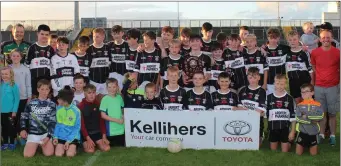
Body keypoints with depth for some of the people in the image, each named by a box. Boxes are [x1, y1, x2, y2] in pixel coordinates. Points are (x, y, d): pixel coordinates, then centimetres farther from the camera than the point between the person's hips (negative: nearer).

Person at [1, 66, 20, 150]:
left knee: (11, 127, 5)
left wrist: (14, 111, -11)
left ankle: (12, 143, 18)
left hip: (10, 111, -4)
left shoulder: (14, 85, -10)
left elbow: (17, 99, -8)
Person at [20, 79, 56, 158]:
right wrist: (23, 129, -6)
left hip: (46, 133, 0)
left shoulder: (52, 105, 2)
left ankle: (42, 144, 15)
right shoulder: (31, 103, 3)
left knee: (48, 153, -21)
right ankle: (36, 145, 18)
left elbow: (53, 122, -2)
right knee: (28, 155, -17)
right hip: (33, 133, 0)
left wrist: (48, 136, -11)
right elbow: (24, 117, 10)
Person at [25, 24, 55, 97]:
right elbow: (26, 63, 2)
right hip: (34, 77, -2)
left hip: (47, 78, 2)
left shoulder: (50, 49, 10)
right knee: (34, 96, 1)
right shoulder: (32, 47, 2)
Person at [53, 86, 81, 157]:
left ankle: (73, 148, 13)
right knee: (58, 154, -15)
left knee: (70, 154, -20)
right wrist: (55, 137, -6)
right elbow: (57, 124, 6)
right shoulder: (58, 108, -3)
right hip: (61, 136, 3)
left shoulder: (76, 111, -13)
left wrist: (69, 141, -14)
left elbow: (77, 128, -8)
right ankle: (64, 147, 16)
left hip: (72, 137, -3)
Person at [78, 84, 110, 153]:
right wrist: (88, 138, -16)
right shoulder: (80, 106, -10)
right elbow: (81, 124, -11)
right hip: (86, 133, -3)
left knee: (106, 148, -12)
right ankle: (86, 145, 12)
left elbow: (102, 120, 6)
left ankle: (96, 144, 18)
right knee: (90, 150, -21)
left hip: (97, 132, 4)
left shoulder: (98, 104, 2)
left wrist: (104, 136, -1)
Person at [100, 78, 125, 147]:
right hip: (111, 131, -4)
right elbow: (103, 115, -12)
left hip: (121, 129, 4)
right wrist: (116, 120, -14)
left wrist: (123, 117, -3)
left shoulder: (119, 97, 4)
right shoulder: (105, 99, -11)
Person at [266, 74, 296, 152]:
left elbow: (293, 117, -1)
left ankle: (288, 143, 31)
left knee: (285, 151, 1)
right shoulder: (269, 97, 2)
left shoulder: (289, 98, -2)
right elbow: (265, 114, 8)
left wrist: (292, 131, -5)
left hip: (285, 128, -2)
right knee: (273, 150, 8)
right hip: (272, 128, 2)